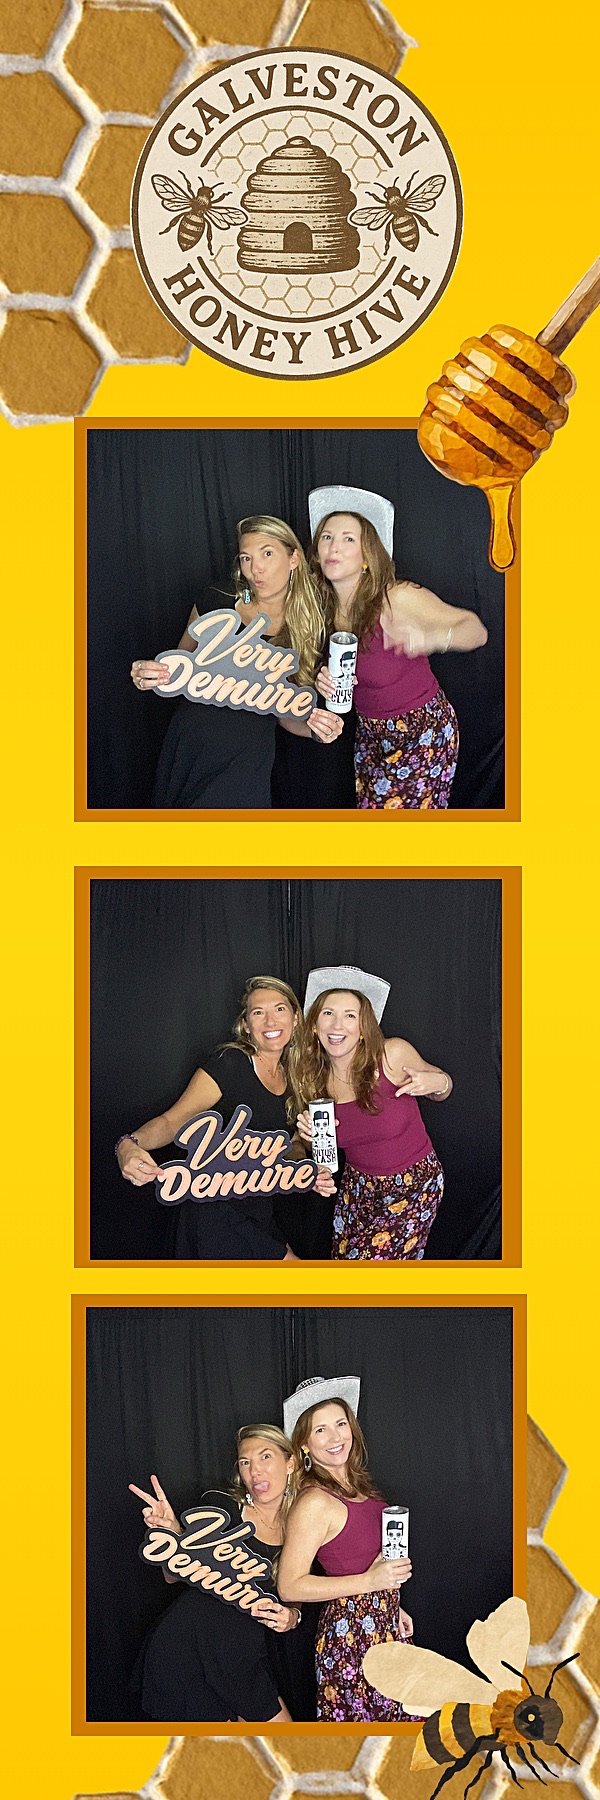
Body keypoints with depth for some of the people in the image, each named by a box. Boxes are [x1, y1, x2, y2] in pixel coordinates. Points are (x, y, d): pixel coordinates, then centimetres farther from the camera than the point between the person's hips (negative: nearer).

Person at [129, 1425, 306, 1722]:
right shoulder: (219, 1506, -7)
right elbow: (175, 1575, -2)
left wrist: (292, 1617, -8)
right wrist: (172, 1532, -21)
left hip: (244, 1657, 5)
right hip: (188, 1646, -4)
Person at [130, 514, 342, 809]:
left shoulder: (305, 634, -1)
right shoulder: (214, 606, -1)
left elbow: (285, 713, 9)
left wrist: (313, 727, -13)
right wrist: (148, 677, -10)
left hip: (243, 768, -1)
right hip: (184, 750, 1)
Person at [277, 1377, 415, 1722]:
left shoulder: (357, 1485, 8)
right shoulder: (315, 1502, -17)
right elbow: (290, 1587, -20)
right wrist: (370, 1581, -22)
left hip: (383, 1626, 8)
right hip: (350, 1632, -8)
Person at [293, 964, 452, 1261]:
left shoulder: (393, 1054, -20)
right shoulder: (311, 1077, -8)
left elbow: (441, 1086, -1)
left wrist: (439, 1083, -24)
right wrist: (310, 1133, -14)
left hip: (414, 1185, -4)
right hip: (359, 1186, 4)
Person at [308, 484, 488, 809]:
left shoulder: (398, 598, -22)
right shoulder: (324, 608, -4)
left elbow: (476, 630, -21)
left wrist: (428, 639, -42)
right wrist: (325, 680, -12)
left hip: (423, 733, -6)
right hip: (370, 732, 6)